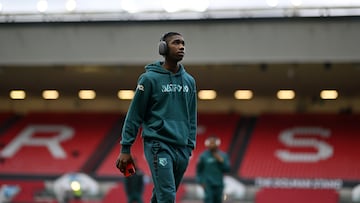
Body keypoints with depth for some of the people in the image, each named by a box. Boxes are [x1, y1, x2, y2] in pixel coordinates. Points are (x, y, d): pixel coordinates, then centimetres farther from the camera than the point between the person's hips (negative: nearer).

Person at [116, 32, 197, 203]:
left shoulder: (189, 81, 13)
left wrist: (190, 146, 15)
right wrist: (125, 148, -3)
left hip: (181, 149, 5)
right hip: (158, 145, -5)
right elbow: (134, 115, -2)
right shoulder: (150, 78, -3)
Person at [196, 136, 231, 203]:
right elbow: (198, 170, 5)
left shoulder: (223, 155, 8)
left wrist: (221, 161, -9)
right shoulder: (203, 156, 0)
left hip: (219, 185, 3)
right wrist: (201, 181, -4)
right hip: (208, 185, -3)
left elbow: (227, 169, 4)